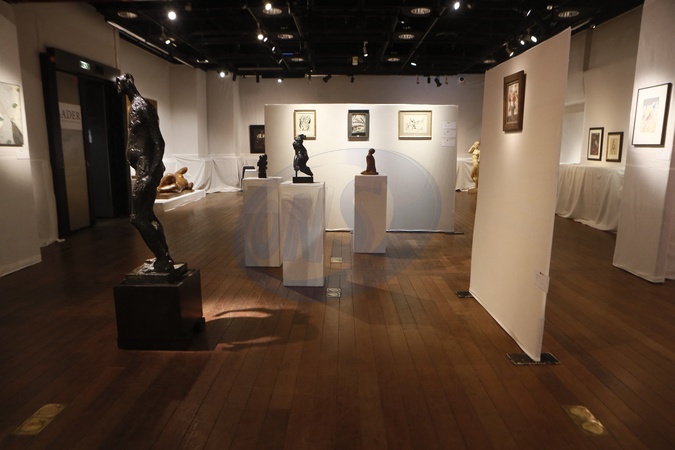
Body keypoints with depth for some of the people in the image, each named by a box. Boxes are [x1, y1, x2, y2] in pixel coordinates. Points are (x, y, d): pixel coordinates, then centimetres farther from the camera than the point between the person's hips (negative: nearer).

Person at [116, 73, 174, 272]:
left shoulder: (140, 106, -13)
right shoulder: (136, 105, 16)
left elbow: (158, 142, -20)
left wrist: (150, 173, -25)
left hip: (146, 168, -10)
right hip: (145, 167, 10)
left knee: (137, 217, -6)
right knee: (147, 215, 15)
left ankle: (162, 260, 0)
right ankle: (165, 257, 22)